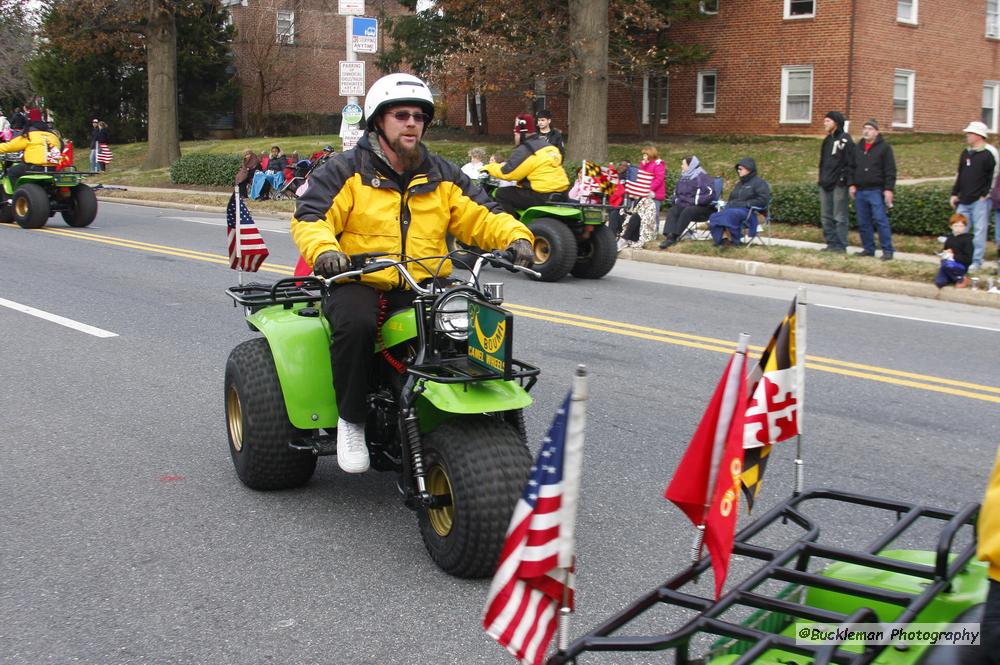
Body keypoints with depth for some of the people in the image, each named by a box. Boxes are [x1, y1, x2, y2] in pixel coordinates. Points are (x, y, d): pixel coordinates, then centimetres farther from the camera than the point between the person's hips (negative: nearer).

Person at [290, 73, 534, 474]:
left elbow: (481, 217, 10)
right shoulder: (346, 172, 4)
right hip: (359, 283, -3)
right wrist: (323, 249, -28)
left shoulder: (441, 177, 16)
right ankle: (351, 419, -14)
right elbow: (309, 219, -5)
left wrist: (515, 235, -11)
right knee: (355, 324, -37)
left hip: (424, 287, 3)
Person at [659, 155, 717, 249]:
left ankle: (674, 236, -36)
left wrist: (694, 201, -22)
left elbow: (710, 193, -21)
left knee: (687, 211, -35)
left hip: (703, 208, -7)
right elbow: (676, 193, 30)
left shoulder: (702, 177, -8)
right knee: (672, 211, -20)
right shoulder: (683, 178, 17)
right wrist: (676, 200, 8)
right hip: (684, 205, 7)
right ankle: (669, 236, -39)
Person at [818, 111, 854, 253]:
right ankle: (831, 243, 16)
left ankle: (841, 245, 0)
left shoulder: (845, 140, -8)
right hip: (825, 184, 8)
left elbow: (851, 163, -13)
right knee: (826, 216, 10)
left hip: (838, 184, -8)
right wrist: (822, 179, 13)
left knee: (840, 217, -4)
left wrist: (848, 182, -19)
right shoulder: (827, 140, 17)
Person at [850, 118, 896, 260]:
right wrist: (851, 184, 7)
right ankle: (868, 248, 17)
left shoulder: (884, 147, -2)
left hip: (876, 191, -6)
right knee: (863, 223, 8)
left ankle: (887, 250, -6)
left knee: (881, 220, -9)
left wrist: (888, 189, -13)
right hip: (860, 191, 6)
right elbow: (852, 168, 19)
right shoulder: (858, 147, 14)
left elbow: (890, 171, -6)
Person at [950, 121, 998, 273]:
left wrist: (986, 195, -12)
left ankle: (976, 262, 2)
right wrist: (954, 194, 16)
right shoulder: (966, 153, 15)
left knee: (979, 232, -3)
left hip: (980, 201, -7)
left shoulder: (989, 154, -9)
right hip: (964, 201, 7)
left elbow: (994, 176, -10)